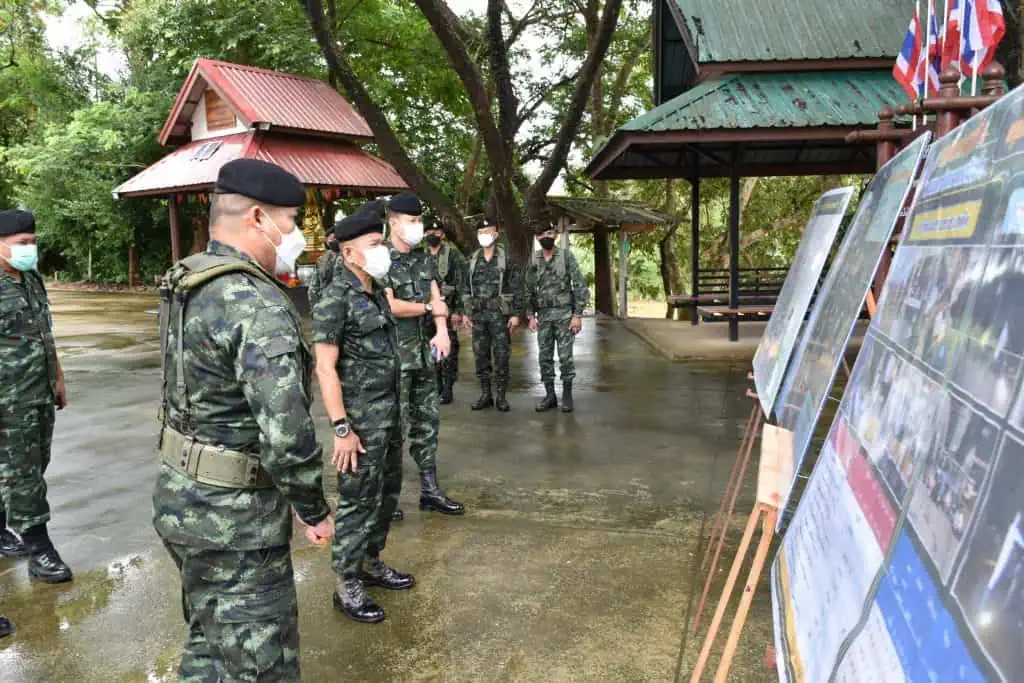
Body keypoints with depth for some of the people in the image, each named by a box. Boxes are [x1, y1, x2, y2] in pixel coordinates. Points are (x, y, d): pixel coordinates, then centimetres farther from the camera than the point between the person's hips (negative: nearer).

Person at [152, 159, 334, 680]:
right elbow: (288, 435, -28)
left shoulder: (182, 283, 5)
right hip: (234, 518, -9)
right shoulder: (260, 305, -24)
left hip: (180, 495, 9)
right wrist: (314, 511, -13)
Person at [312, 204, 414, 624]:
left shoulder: (376, 293, 10)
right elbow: (325, 368, -18)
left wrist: (394, 410, 18)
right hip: (361, 420, -9)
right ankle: (347, 587, 15)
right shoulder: (336, 299, -16)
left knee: (387, 493, 18)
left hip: (389, 415, 9)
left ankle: (371, 564, 35)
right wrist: (341, 428, -21)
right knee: (358, 501, 1)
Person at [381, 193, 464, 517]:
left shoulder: (423, 259, 13)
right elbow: (389, 306, -18)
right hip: (394, 354, -7)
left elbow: (437, 299, 6)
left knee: (427, 420, 12)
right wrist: (429, 308, -6)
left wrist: (442, 331, -11)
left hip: (424, 353, 7)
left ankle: (430, 490, 22)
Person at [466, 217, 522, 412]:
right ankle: (485, 394, 16)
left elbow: (517, 287, -3)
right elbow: (466, 287, 15)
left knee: (501, 355, -1)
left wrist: (516, 313, -8)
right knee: (480, 355, 7)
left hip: (499, 314, -4)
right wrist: (465, 312, 9)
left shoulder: (506, 257, -2)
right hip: (478, 313, 4)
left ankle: (501, 396, 8)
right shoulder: (473, 259, 10)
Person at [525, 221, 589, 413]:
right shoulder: (534, 260, 5)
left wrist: (578, 315, -14)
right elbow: (530, 290, 10)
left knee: (565, 356, -3)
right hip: (544, 315, 4)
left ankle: (567, 396, 8)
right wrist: (531, 316, 3)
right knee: (545, 357, 4)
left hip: (565, 313, -4)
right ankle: (549, 396, 13)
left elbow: (579, 286, -8)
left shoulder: (567, 256, -6)